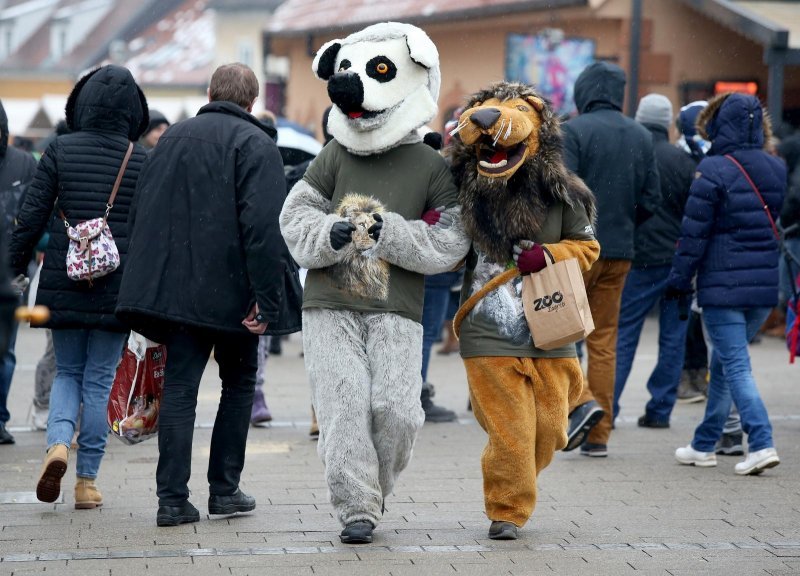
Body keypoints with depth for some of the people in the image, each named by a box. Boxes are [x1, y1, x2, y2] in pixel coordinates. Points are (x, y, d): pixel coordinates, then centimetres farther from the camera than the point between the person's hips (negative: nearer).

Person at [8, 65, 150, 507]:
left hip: (63, 283, 0)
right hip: (117, 286, 0)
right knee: (99, 380, 8)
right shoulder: (142, 161, -2)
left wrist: (15, 267, 7)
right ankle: (87, 481, 9)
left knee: (67, 372, 16)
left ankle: (58, 442, -11)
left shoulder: (61, 150, -3)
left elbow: (32, 214, -3)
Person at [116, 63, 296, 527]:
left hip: (175, 289, 4)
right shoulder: (256, 144, -7)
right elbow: (263, 226, -17)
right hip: (232, 291, -4)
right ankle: (225, 490, 15)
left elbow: (141, 213, 15)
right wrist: (266, 299, -17)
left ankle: (173, 499, -3)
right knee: (239, 383, 14)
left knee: (179, 388, 4)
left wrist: (150, 284, 19)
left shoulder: (173, 138, 12)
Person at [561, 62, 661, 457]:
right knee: (604, 339, 10)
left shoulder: (575, 131, -10)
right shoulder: (641, 136, 9)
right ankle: (598, 435, 11)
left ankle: (581, 400, -19)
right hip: (620, 252, 6)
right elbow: (651, 199, 9)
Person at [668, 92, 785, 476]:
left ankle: (761, 443, -19)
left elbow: (694, 233, -9)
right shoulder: (777, 170, 7)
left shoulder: (714, 170, -12)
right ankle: (704, 444, 26)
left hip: (723, 286, -6)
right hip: (765, 287, 6)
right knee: (723, 362, 18)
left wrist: (679, 280, -2)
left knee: (735, 366, -5)